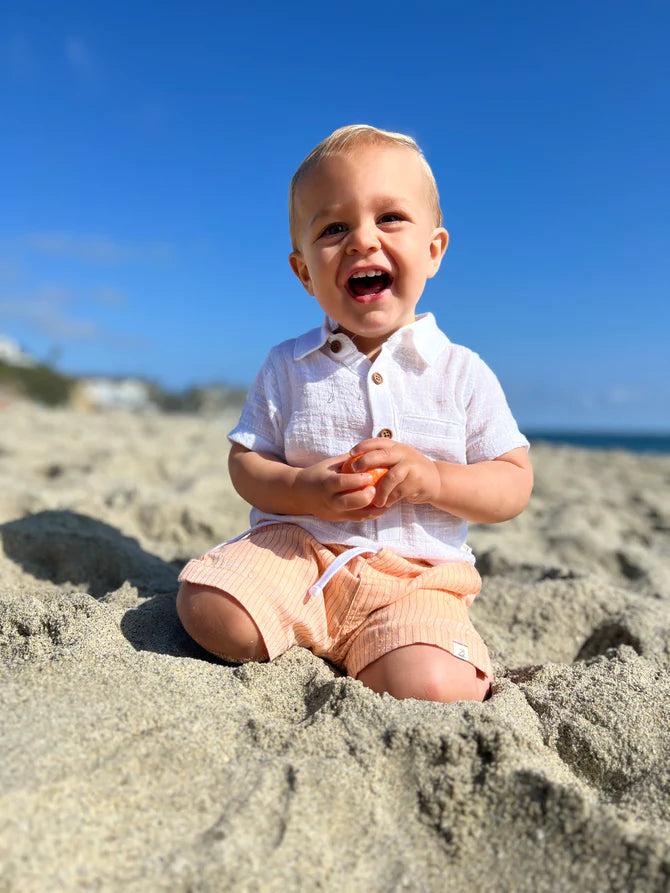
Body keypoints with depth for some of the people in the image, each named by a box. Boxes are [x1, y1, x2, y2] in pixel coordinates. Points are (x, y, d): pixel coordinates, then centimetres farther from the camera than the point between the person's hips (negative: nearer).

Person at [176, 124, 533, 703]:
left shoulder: (463, 373, 1)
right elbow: (245, 463, 5)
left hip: (414, 578, 0)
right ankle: (308, 652, 4)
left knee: (432, 689, -26)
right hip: (298, 549, 1)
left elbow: (515, 485, 2)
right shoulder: (288, 367, 4)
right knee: (208, 609, -24)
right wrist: (303, 490, -17)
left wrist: (435, 479, -18)